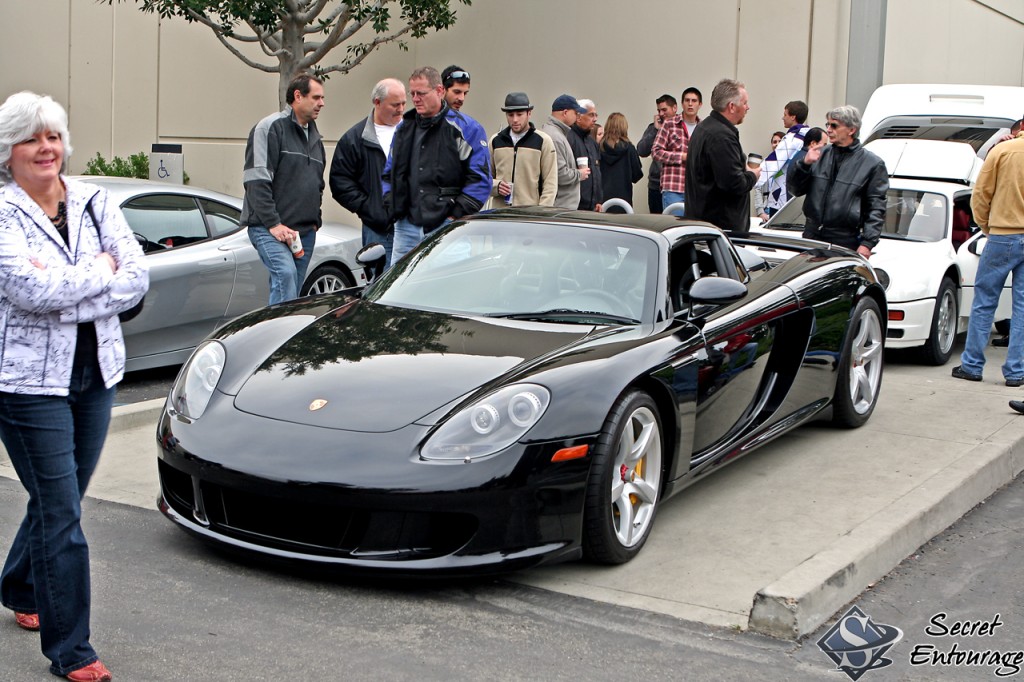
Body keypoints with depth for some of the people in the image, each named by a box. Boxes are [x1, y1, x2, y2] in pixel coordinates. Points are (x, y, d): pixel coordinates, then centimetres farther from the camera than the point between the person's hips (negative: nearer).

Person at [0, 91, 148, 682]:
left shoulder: (96, 202, 5)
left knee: (58, 499, 19)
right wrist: (100, 270, -11)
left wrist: (62, 293, -16)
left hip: (96, 374, 5)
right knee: (61, 514, -3)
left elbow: (138, 278, -5)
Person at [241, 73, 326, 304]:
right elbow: (257, 181, -13)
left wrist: (315, 220, 15)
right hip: (269, 228, -7)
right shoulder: (271, 127, -5)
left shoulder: (314, 136, 21)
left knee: (295, 291, 4)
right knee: (285, 274, -27)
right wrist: (273, 223, -18)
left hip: (305, 232, 8)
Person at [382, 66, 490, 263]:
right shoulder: (404, 128, 15)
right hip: (407, 228, 5)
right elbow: (389, 174, 24)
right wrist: (392, 206, 10)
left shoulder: (461, 128, -3)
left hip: (445, 229, -5)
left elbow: (481, 180, -6)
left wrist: (457, 215, -9)